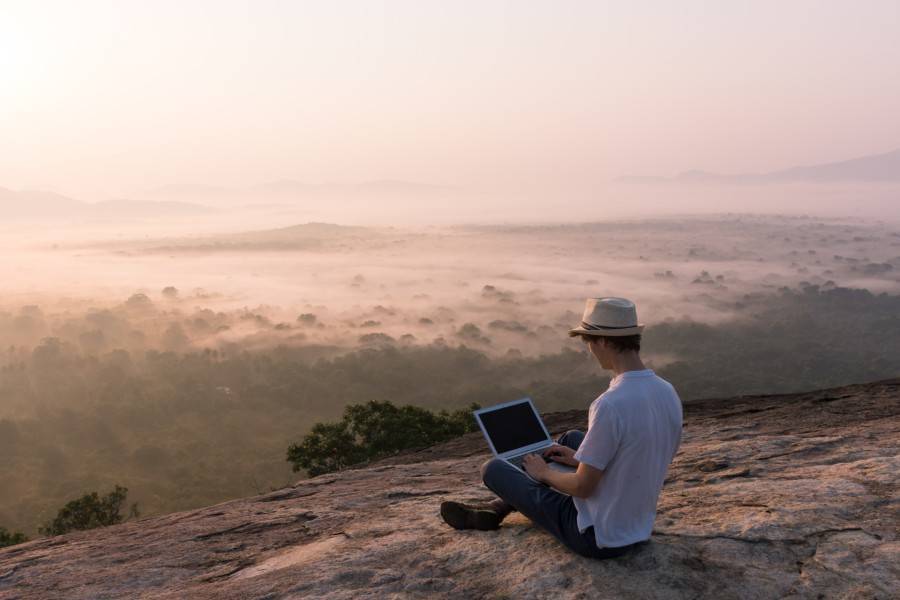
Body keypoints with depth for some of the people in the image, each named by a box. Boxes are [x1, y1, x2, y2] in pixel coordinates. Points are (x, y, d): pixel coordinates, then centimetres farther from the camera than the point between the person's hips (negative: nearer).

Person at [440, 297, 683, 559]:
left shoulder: (609, 406, -30)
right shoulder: (669, 394, -5)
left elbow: (582, 487, -23)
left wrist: (543, 473, -2)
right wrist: (582, 459, 13)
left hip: (597, 538, -7)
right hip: (637, 529, 8)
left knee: (492, 469, 4)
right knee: (571, 438, 26)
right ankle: (496, 509, 35)